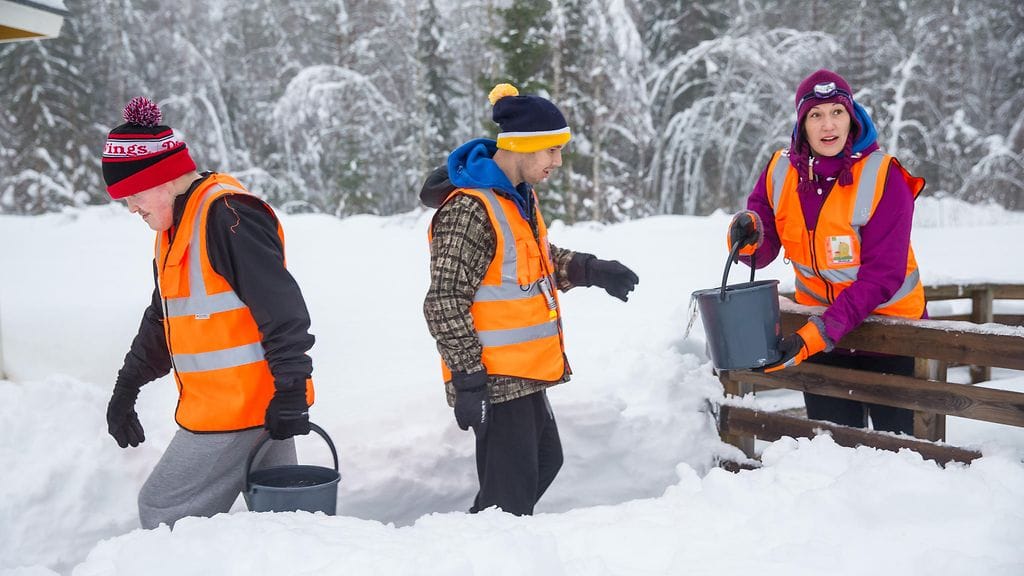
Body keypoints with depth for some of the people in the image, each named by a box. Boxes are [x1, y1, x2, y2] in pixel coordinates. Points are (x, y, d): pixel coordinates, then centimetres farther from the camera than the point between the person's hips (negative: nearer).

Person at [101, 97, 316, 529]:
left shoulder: (226, 216, -17)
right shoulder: (174, 227, 15)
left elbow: (282, 310, -21)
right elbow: (161, 319, 25)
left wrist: (290, 393, -21)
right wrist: (126, 389, 25)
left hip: (239, 408, -9)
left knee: (164, 513, -2)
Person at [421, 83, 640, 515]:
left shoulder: (521, 196, 9)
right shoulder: (469, 210, -21)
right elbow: (445, 303, -22)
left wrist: (593, 271, 12)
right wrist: (468, 378, -22)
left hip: (525, 374, 10)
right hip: (495, 380, -10)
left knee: (544, 462, 22)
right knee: (512, 494, -4)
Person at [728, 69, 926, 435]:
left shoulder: (882, 176, -20)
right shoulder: (780, 171, -7)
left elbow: (882, 276, -23)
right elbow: (763, 253, -6)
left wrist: (818, 334, -31)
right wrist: (748, 233, -30)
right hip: (820, 324, 4)